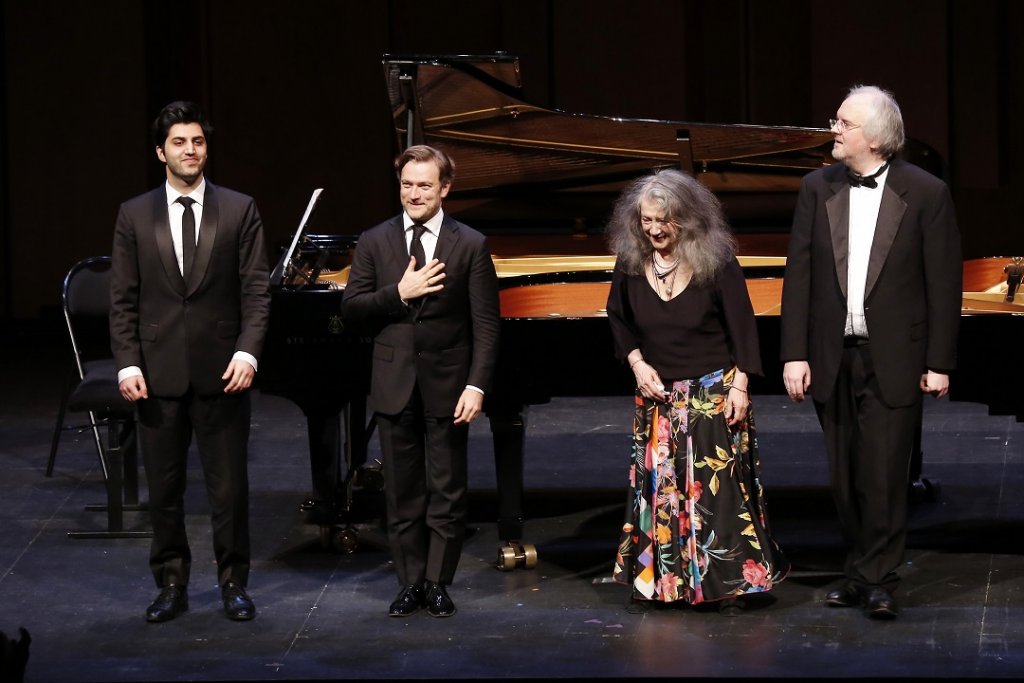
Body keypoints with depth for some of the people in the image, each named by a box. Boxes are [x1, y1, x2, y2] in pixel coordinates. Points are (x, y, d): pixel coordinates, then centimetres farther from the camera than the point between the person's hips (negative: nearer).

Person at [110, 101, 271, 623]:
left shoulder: (239, 210, 2)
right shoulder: (135, 216, 5)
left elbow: (256, 290, -1)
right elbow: (123, 299, 3)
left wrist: (247, 352, -13)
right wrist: (128, 364, -6)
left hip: (220, 370, -1)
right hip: (158, 373, 1)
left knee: (229, 484, 4)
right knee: (163, 486, 7)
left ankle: (233, 583, 15)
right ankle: (171, 584, 18)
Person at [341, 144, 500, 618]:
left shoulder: (470, 245, -2)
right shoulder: (375, 242, 4)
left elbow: (485, 324, -5)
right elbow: (351, 308, -1)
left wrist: (477, 385, -13)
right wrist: (399, 292, -16)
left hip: (446, 385, -2)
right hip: (395, 384, 2)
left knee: (448, 490, 4)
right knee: (402, 490, 7)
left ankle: (438, 582, 13)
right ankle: (411, 582, 15)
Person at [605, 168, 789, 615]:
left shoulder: (716, 262, -13)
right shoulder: (631, 264, -4)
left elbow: (741, 327, -9)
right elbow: (619, 321, 12)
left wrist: (739, 385, -12)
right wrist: (637, 363, -2)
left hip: (713, 391, -3)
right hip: (657, 392, 4)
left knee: (719, 484, -4)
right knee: (656, 483, 4)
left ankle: (728, 582, 5)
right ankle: (655, 581, 14)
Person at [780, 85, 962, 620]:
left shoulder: (925, 193, -5)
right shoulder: (817, 189, 4)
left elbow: (944, 283, -4)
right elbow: (798, 275, 3)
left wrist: (939, 363, -6)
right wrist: (794, 354, -3)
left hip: (893, 360, -4)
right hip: (832, 357, 4)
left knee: (884, 475, -6)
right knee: (845, 476, 9)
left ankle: (878, 581, 1)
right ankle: (859, 572, 20)